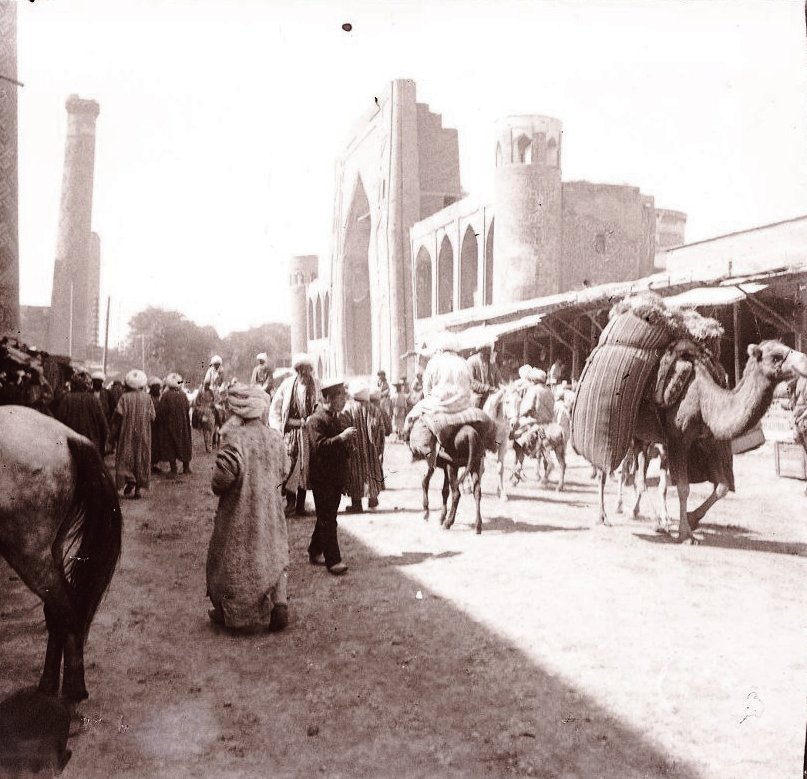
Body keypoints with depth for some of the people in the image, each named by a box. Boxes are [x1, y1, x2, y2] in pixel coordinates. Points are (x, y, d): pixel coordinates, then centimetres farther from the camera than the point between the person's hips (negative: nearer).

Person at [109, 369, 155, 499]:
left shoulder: (124, 397, -6)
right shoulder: (147, 398, 0)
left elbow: (118, 416, -9)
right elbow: (152, 417, -2)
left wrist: (113, 434, -2)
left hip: (127, 433, -2)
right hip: (143, 435, 2)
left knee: (126, 458, 7)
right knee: (141, 458, 6)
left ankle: (129, 480, -12)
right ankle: (138, 488, 5)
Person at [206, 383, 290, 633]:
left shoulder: (235, 437, -19)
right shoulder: (275, 437, -3)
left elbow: (225, 473, -26)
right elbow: (281, 473, 5)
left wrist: (217, 487, -5)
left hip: (239, 511, -4)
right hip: (270, 509, 4)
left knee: (231, 557, 12)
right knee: (273, 554, 16)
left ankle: (227, 612, 23)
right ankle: (279, 603, 4)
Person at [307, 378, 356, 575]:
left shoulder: (335, 418, 16)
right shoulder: (316, 420, -14)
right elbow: (319, 446, -25)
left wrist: (348, 440, 6)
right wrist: (341, 437, -28)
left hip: (336, 476, 9)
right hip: (322, 478, -9)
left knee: (327, 518, 15)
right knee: (327, 520, -5)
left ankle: (315, 552, 27)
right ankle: (333, 560, -3)